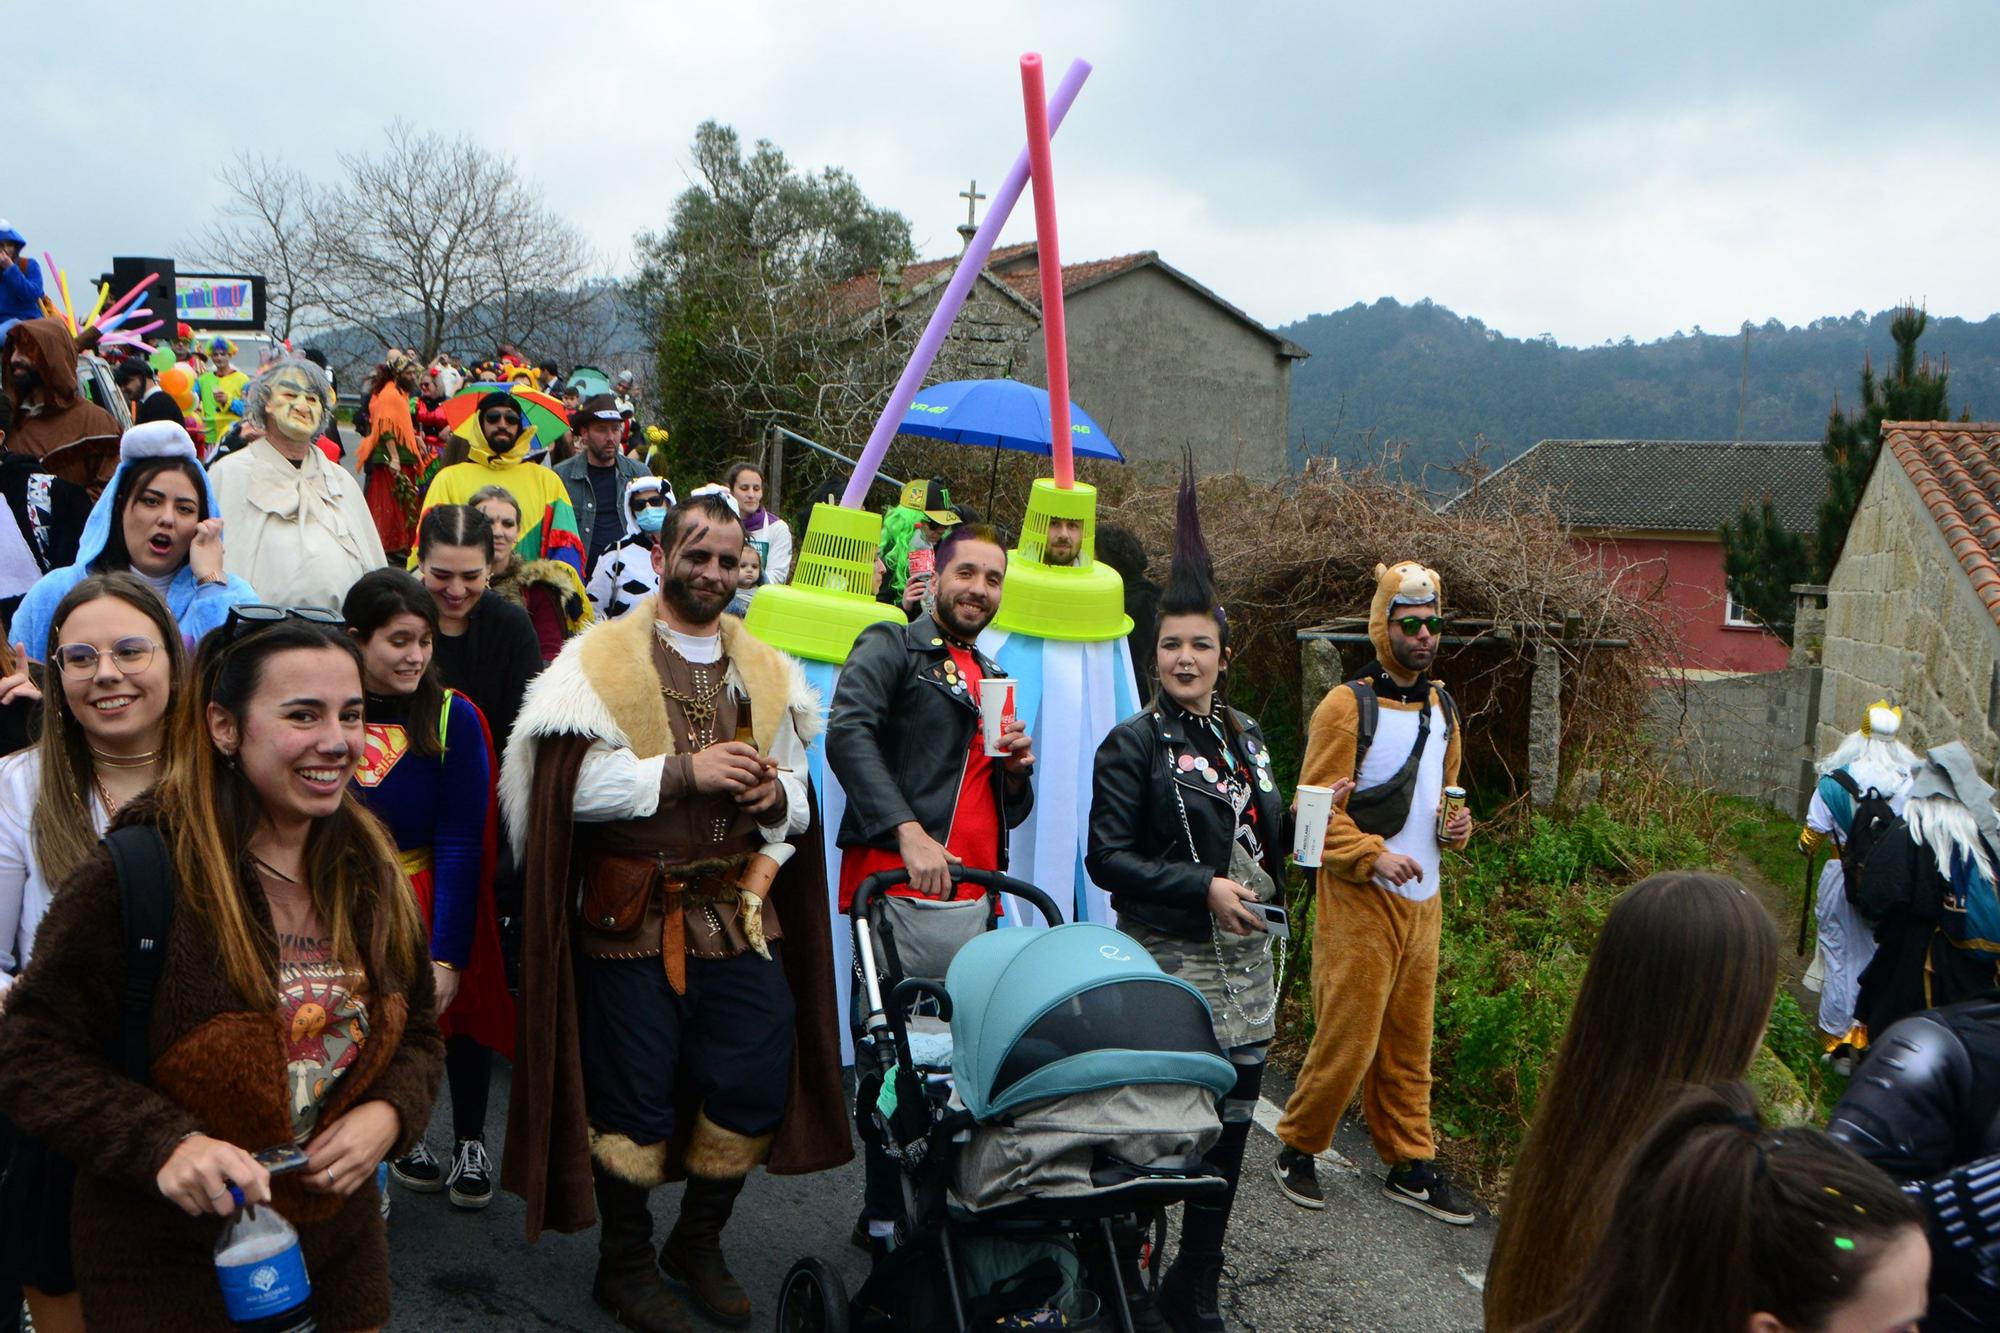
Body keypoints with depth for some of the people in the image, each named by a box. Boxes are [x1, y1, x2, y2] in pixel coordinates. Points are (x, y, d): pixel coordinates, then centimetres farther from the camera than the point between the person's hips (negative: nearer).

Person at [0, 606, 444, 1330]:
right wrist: (163, 1146, -27)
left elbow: (418, 1032, 9)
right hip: (169, 1270, -5)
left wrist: (388, 1113, -11)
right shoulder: (133, 878, -18)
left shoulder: (371, 871, -1)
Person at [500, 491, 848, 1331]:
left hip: (739, 914, 5)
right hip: (632, 915, -4)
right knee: (635, 1095, 4)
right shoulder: (602, 658, -3)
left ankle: (699, 1245, 31)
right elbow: (575, 786, -14)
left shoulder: (766, 671, 12)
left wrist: (776, 795, -7)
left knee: (756, 1083, 6)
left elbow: (797, 793, 16)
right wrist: (683, 771, -20)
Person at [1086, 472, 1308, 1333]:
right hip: (1168, 962, -6)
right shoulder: (1134, 744, -5)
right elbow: (1108, 858, -11)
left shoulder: (1244, 737, 13)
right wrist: (1202, 889, -18)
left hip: (1243, 959, 6)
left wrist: (1293, 831, 2)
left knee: (1229, 1132, 10)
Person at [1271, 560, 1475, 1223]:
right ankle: (1297, 1149, 15)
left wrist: (1455, 825, 6)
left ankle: (1410, 1163, 23)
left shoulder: (1443, 707, 15)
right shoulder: (1347, 705, -8)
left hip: (1423, 900, 7)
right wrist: (1375, 855, -22)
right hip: (1359, 899, -7)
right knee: (1347, 1035, -4)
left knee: (1409, 1039, 12)